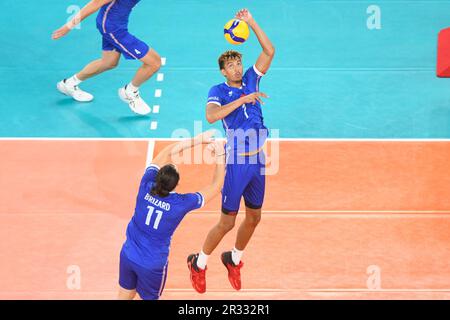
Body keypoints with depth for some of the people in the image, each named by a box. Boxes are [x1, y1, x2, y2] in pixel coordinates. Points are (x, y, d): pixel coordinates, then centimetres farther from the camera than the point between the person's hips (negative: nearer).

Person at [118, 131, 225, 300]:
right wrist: (220, 156, -6)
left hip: (128, 255, 3)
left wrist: (199, 139, 0)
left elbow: (168, 151, -3)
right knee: (149, 298, 21)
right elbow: (215, 186, -10)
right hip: (152, 265, -3)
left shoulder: (146, 186, -17)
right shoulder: (181, 203, -24)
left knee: (125, 297, 21)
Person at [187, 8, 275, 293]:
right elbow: (211, 116, -26)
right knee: (227, 222, 0)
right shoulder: (219, 90, -5)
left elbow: (269, 51, 2)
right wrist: (243, 99, -25)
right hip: (237, 162, -6)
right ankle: (199, 263, 19)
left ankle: (234, 260, 37)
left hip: (258, 160, 6)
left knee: (254, 217, 15)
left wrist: (251, 22, -6)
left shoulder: (250, 80, 9)